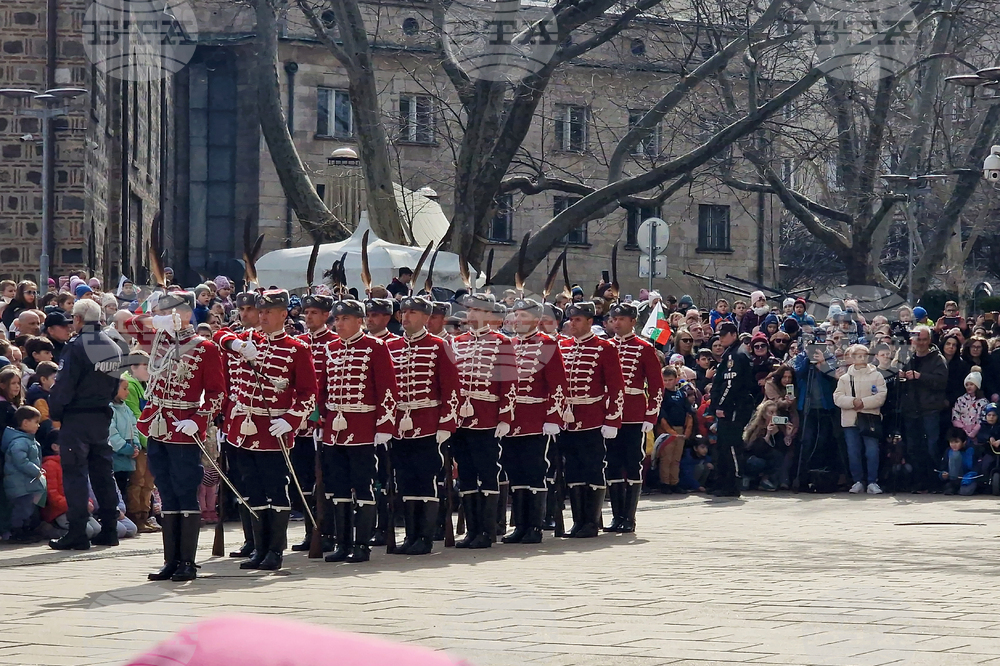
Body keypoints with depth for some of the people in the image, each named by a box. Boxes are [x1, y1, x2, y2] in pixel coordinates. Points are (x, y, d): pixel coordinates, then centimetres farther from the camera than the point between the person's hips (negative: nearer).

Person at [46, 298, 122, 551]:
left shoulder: (77, 347, -14)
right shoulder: (113, 348, 10)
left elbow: (63, 385, -17)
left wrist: (55, 411, -6)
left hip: (76, 418, -7)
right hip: (102, 417, 7)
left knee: (75, 473, -6)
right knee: (103, 472, 13)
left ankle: (77, 534, -9)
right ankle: (109, 529, 15)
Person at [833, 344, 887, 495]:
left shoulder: (876, 376, 7)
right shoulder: (845, 378, 12)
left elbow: (881, 396, -5)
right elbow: (837, 397, 1)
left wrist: (864, 402, -16)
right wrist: (853, 402, -16)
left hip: (871, 419, -2)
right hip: (850, 420, 2)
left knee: (872, 451, -8)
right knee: (853, 452, 3)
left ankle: (872, 482, -4)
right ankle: (858, 481, 12)